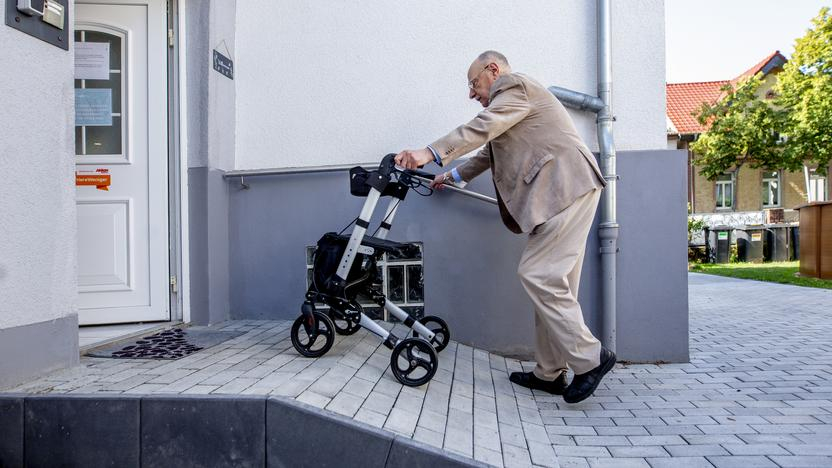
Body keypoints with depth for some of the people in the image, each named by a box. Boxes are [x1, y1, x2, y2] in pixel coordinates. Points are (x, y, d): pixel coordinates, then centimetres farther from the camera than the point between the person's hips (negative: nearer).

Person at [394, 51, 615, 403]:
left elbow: (481, 128, -17)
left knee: (539, 275, -13)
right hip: (562, 191, 10)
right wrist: (455, 175, 39)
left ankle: (589, 358, -5)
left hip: (566, 186, -10)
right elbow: (490, 151, 37)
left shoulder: (515, 86, -1)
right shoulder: (511, 99, 31)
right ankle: (549, 373, 12)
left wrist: (431, 154, -22)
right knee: (551, 280, 7)